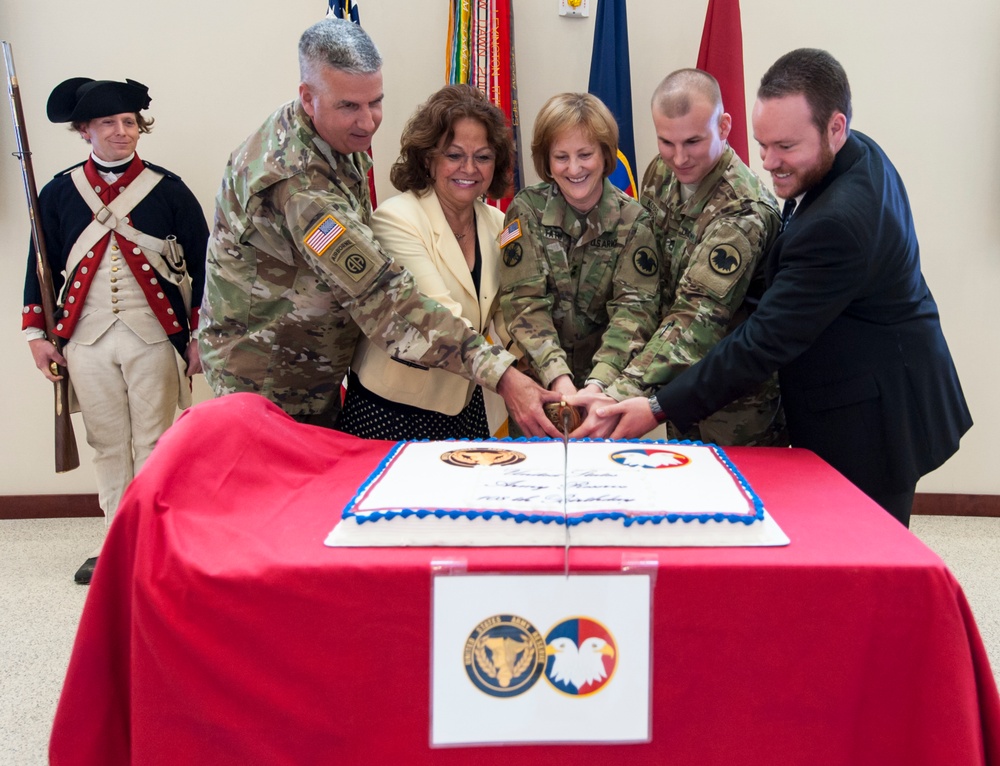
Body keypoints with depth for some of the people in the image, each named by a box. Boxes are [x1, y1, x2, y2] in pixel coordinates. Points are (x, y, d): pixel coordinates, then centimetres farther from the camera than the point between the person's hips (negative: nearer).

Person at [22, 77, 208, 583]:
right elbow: (41, 267, 10)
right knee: (107, 445, 10)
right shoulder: (58, 194, 5)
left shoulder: (167, 190, -1)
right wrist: (36, 333, 7)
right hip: (87, 338, 2)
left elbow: (202, 264, 0)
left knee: (153, 445, 3)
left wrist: (201, 335, -3)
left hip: (153, 337, -2)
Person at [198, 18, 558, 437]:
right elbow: (384, 297, -36)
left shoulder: (339, 138, -1)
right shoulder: (298, 183, -32)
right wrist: (500, 372, -38)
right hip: (270, 384, -9)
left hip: (319, 375, 9)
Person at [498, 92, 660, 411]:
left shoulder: (633, 221, -4)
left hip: (607, 380, 0)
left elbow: (635, 308, -14)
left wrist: (598, 383, -29)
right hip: (539, 380, 0)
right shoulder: (526, 210, -4)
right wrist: (558, 377, -26)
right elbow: (525, 301, -11)